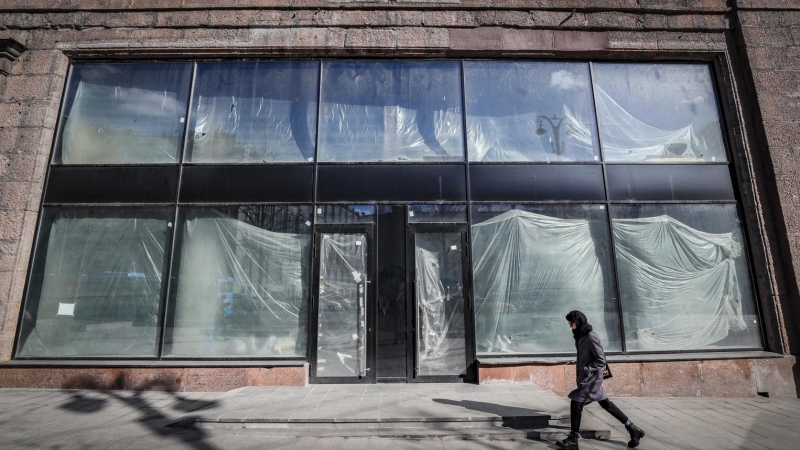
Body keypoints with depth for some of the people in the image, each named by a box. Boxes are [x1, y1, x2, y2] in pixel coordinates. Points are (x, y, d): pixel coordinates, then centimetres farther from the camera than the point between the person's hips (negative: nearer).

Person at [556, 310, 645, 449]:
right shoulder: (581, 337, 8)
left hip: (591, 378, -9)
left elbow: (601, 360, -19)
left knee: (576, 404, -6)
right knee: (606, 403, 16)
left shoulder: (591, 337, -19)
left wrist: (585, 370, -21)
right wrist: (579, 373, 16)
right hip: (587, 378, 9)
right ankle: (633, 429, 26)